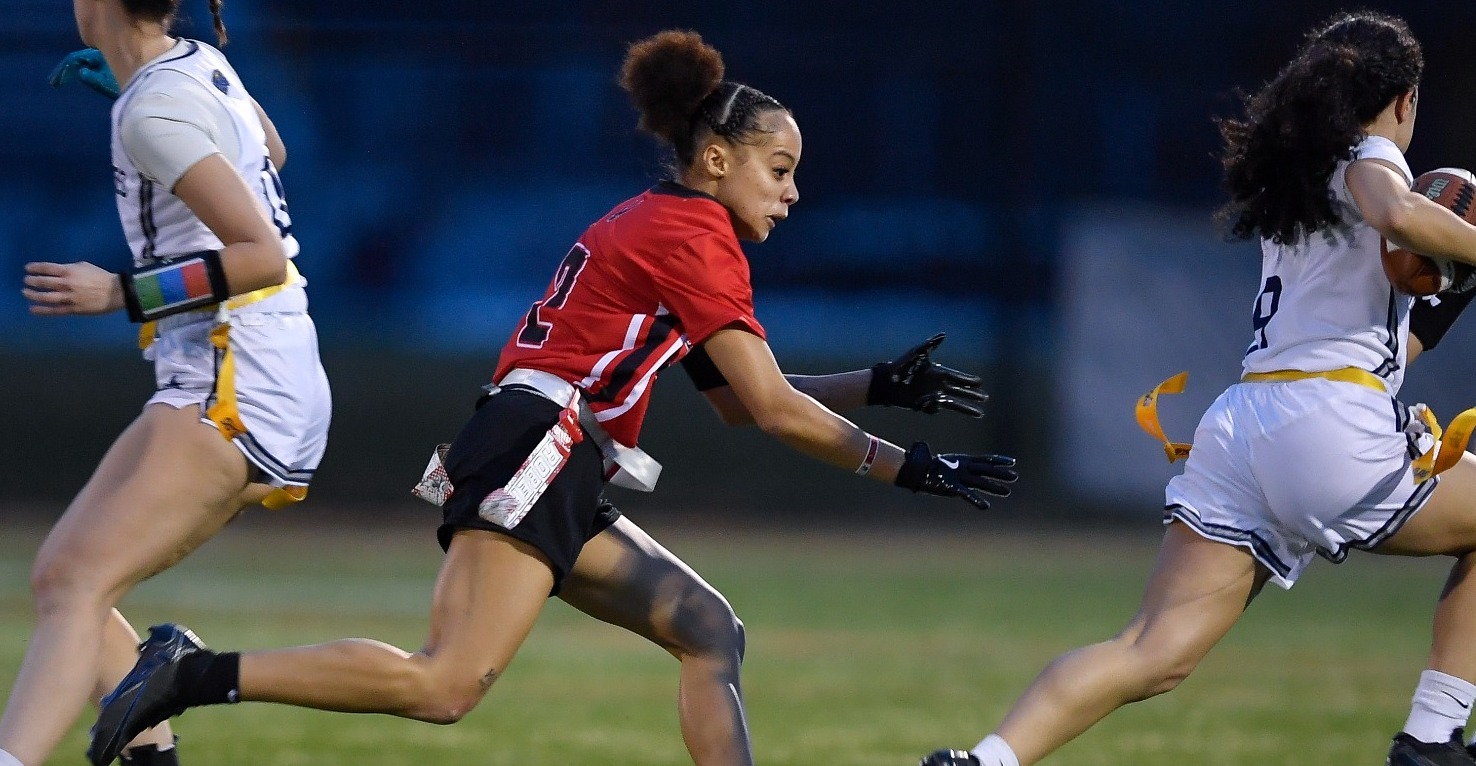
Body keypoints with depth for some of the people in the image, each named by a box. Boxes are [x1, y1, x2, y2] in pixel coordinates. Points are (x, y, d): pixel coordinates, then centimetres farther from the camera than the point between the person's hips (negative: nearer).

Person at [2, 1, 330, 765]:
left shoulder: (154, 113, -14)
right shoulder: (199, 63, 11)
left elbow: (263, 255, -20)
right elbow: (271, 151, 34)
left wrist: (118, 293, -23)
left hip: (235, 395, -10)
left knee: (76, 586, -23)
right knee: (62, 580, 8)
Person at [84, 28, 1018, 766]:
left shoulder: (657, 226, 25)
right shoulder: (694, 238, -5)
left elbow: (738, 398, 29)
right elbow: (773, 408, -7)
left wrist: (886, 384, 24)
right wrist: (912, 469, -2)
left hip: (555, 484, 11)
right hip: (537, 448, -11)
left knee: (712, 632, 9)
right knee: (449, 685, -21)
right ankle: (197, 673, -22)